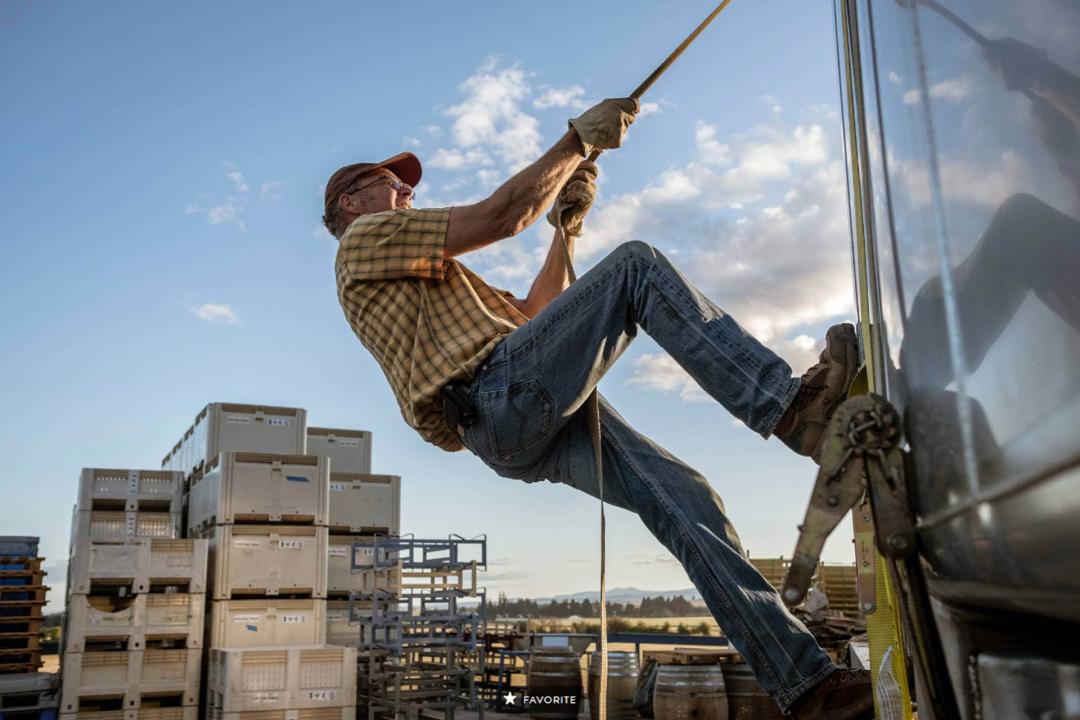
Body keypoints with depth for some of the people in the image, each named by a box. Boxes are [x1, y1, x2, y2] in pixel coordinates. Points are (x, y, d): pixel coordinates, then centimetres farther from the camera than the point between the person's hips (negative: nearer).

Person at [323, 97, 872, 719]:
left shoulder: (431, 275, 40)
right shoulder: (365, 238, 11)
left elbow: (529, 315, 34)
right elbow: (502, 216, -1)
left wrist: (567, 225, 26)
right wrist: (580, 138, 7)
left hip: (534, 434, 8)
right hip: (500, 394, -8)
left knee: (683, 497, -8)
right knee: (636, 265, -15)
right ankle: (789, 405, -27)